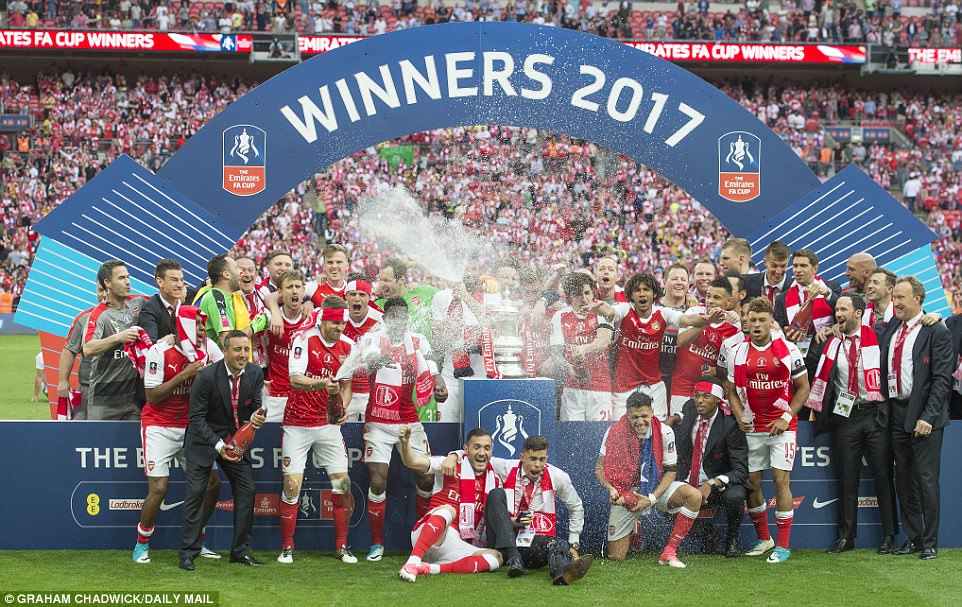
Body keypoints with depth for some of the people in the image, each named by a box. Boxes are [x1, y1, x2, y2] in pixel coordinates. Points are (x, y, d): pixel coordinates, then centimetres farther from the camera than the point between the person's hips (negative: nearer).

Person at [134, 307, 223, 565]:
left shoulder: (208, 348, -3)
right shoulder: (159, 352, -16)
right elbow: (152, 396, -16)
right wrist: (184, 375, -23)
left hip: (190, 426, 5)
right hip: (159, 426, -5)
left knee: (212, 483, 1)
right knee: (158, 488, -12)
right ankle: (142, 543, 11)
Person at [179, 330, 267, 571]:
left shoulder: (255, 374, -7)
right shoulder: (206, 377, -21)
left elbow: (256, 405, 1)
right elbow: (197, 417, -17)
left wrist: (257, 418, -25)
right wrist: (218, 445, -27)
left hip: (237, 438, 5)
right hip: (204, 439, -4)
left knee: (247, 490, 0)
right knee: (196, 490, -9)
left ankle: (241, 550, 12)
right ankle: (188, 553, -1)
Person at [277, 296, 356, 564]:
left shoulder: (347, 345, 3)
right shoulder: (304, 339, -13)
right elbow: (295, 380, -24)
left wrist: (343, 407, -4)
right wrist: (321, 383, -41)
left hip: (329, 423, 4)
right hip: (298, 423, -4)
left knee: (342, 482, -2)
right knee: (292, 485, -6)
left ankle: (341, 546, 10)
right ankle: (287, 547, 8)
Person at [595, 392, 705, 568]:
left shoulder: (664, 432, -13)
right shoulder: (614, 432, -14)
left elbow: (671, 470, -5)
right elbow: (599, 468, -7)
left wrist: (652, 498, -17)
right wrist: (611, 489, -26)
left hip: (656, 488, 1)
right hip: (625, 493, -1)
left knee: (694, 496, -28)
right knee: (616, 557, -6)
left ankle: (669, 553, -17)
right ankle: (631, 525, 31)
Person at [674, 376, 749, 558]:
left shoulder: (730, 425, -17)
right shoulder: (689, 410, -2)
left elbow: (741, 471, -21)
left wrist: (712, 484, -33)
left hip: (718, 487, -5)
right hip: (688, 485, 5)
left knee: (735, 496, -35)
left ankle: (732, 539, -3)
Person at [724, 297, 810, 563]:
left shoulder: (788, 350, -3)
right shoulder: (738, 352, 3)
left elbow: (803, 387, 2)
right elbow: (731, 390, 11)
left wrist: (787, 417, -7)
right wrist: (740, 416, -5)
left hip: (782, 426, -3)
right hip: (752, 428, 3)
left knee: (781, 481, -7)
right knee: (751, 482, 5)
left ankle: (783, 546, -1)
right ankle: (763, 539, 23)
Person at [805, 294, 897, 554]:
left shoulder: (877, 338, 0)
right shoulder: (831, 344, 7)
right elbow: (810, 364, 8)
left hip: (875, 414, -2)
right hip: (844, 415, 2)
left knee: (883, 476, 2)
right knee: (846, 478, 6)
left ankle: (889, 535, 11)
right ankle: (846, 536, 14)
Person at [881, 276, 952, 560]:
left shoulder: (936, 332, -8)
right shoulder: (891, 328, 11)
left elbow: (942, 379, -12)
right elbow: (884, 371, 16)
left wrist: (928, 417, -17)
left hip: (923, 414, -6)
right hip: (896, 412, 6)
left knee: (926, 479, -2)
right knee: (903, 480, 11)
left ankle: (930, 542, 7)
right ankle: (913, 538, 21)